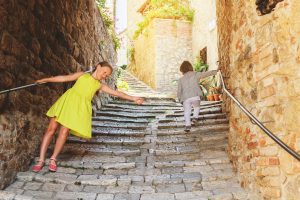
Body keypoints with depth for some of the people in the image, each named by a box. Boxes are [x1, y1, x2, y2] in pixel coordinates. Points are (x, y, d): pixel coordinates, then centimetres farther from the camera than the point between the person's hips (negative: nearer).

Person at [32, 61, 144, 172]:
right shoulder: (82, 75, 17)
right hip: (67, 100, 0)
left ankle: (53, 159, 9)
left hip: (80, 106, 0)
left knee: (64, 131, -10)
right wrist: (46, 80, 19)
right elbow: (64, 78, 19)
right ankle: (41, 160, 7)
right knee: (51, 129, -2)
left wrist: (133, 98, 3)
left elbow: (116, 93, 9)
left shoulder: (99, 86, 16)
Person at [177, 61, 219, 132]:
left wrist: (180, 99, 26)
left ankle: (188, 125, -6)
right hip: (195, 96, 0)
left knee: (187, 112, 7)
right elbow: (206, 74, 9)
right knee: (196, 107, 23)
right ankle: (195, 116, 0)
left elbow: (179, 91, 13)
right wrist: (215, 71, 19)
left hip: (186, 98, 1)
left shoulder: (181, 79, 13)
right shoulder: (196, 74, 10)